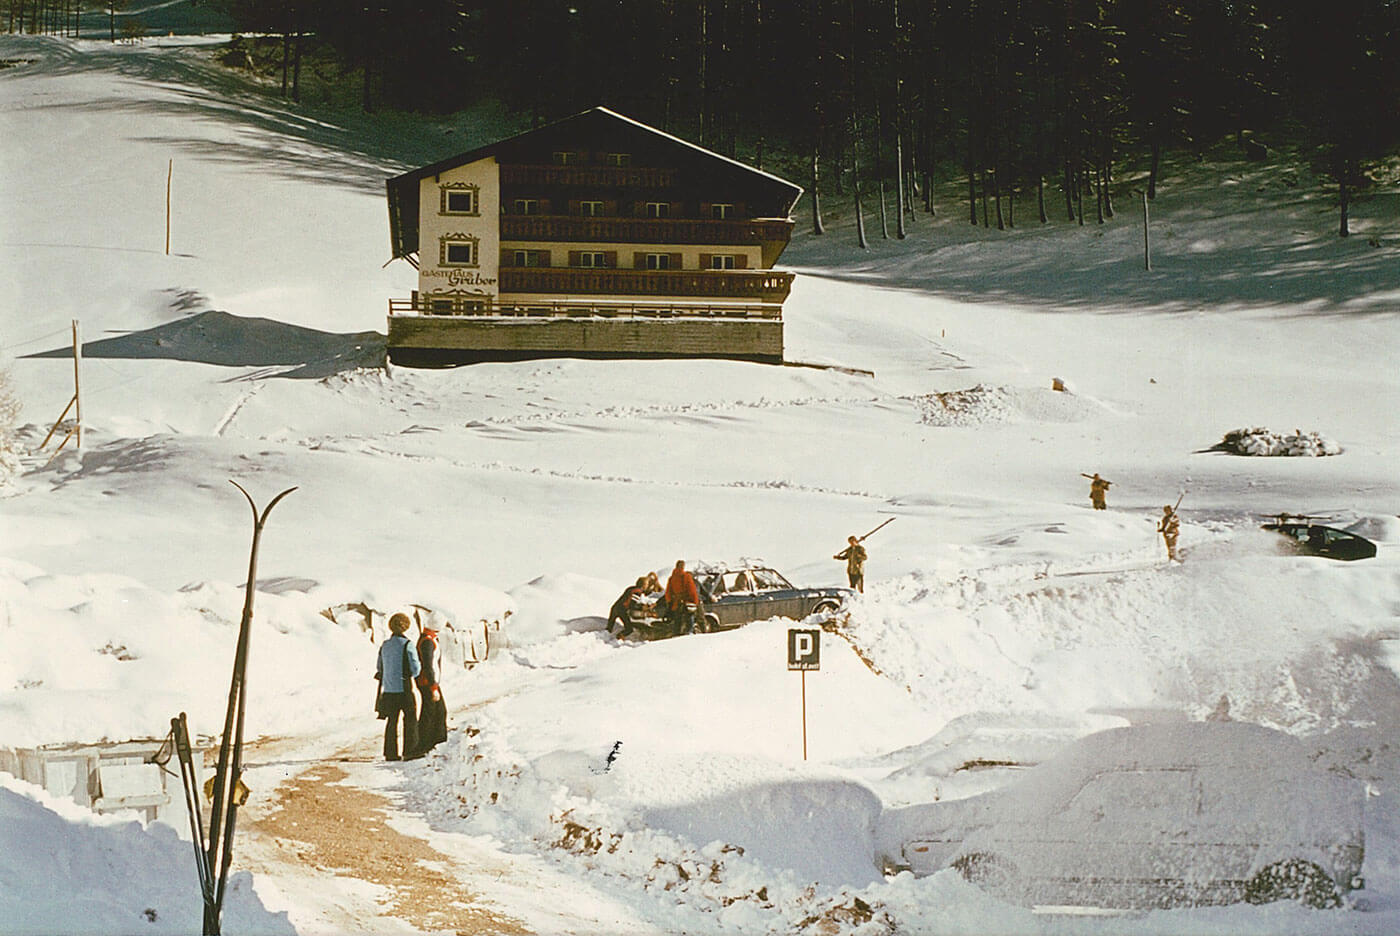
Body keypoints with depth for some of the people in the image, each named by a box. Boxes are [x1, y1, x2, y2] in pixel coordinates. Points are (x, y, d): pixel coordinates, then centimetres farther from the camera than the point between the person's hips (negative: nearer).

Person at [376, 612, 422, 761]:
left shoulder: (384, 646, 7)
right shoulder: (407, 645, -10)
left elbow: (380, 669, 13)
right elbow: (415, 669, -12)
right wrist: (419, 665, 9)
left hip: (388, 689, 5)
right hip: (404, 688, -5)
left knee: (391, 720, 9)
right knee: (410, 719, 6)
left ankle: (390, 752, 7)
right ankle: (410, 749, 3)